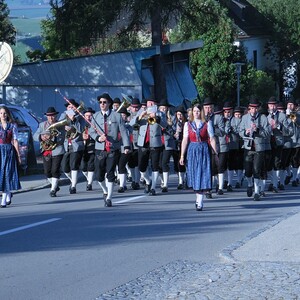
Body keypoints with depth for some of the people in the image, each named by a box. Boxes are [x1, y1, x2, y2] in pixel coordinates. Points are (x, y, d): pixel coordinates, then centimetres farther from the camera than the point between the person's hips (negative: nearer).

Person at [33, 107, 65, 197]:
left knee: (55, 171, -9)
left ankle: (53, 190, 0)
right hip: (46, 151, 4)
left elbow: (61, 139, -12)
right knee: (47, 172, 5)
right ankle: (55, 185, 28)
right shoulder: (42, 125, 8)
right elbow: (35, 136, 0)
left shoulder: (60, 125, -2)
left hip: (57, 151, -4)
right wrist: (41, 136, -22)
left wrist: (52, 138, -29)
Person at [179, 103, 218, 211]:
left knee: (202, 175, -7)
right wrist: (182, 155, -3)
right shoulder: (188, 124, 6)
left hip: (204, 151, -2)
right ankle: (198, 197, 25)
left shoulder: (207, 123, 2)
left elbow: (212, 139, 0)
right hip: (192, 151, 2)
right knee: (194, 175, 6)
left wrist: (216, 153, -4)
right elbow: (185, 140, 2)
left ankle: (200, 202, -6)